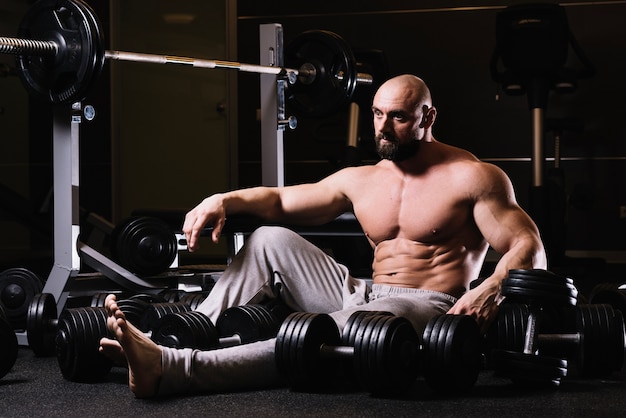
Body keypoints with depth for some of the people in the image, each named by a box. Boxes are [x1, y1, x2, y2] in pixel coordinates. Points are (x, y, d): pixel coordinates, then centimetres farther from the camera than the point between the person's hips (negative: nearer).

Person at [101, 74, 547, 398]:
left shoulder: (471, 177, -5)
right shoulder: (360, 181, 13)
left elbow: (529, 248, -11)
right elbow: (280, 200, 19)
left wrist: (491, 288, -32)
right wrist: (223, 200, -2)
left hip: (426, 310, -7)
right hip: (365, 297, 7)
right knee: (270, 240, 1)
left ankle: (170, 369, -50)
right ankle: (189, 336, -12)